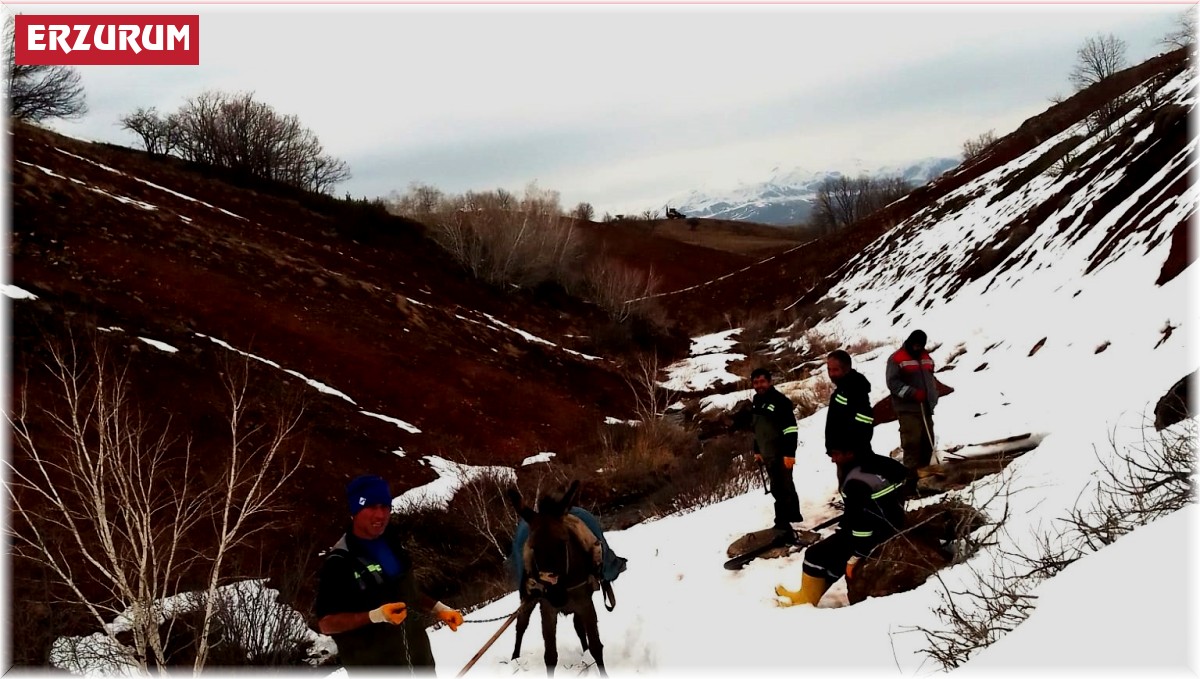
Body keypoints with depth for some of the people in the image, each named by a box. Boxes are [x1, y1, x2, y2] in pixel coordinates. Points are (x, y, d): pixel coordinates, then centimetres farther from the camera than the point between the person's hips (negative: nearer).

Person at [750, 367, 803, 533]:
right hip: (768, 454, 9)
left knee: (780, 488, -9)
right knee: (785, 485, 20)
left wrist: (789, 453, -24)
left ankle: (782, 523, -6)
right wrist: (757, 451, 22)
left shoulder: (780, 400, -15)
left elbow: (790, 429, -20)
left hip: (780, 454, -9)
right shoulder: (757, 402, 12)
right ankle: (793, 514, 34)